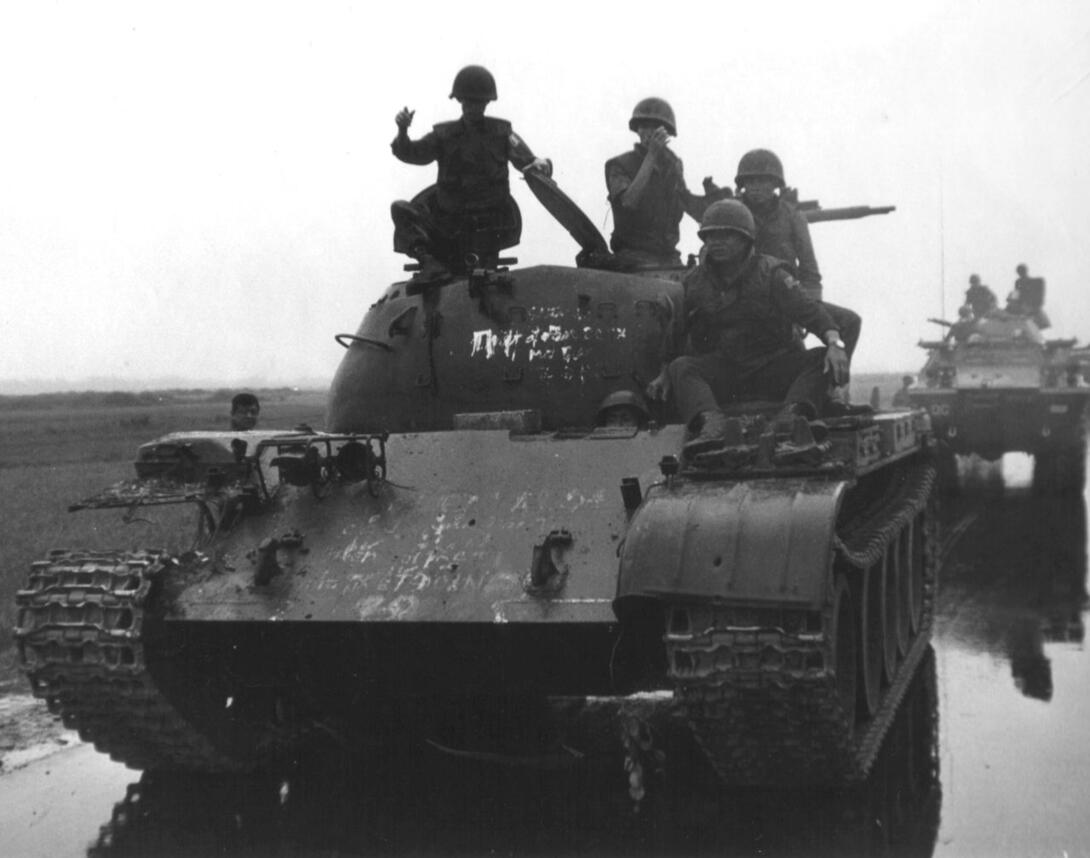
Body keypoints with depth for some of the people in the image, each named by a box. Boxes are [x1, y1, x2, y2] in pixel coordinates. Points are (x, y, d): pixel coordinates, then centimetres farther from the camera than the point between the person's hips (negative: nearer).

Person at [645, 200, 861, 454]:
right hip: (721, 371, 1)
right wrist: (663, 373, -11)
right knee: (680, 368, -26)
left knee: (822, 360, -25)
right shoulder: (694, 283, 6)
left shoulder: (770, 274, -1)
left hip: (773, 367, -1)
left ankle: (789, 416, -49)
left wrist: (835, 343, -30)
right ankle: (712, 425, -51)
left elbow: (807, 309, -13)